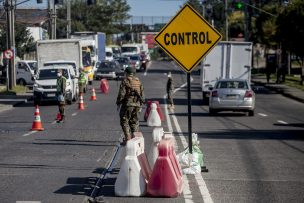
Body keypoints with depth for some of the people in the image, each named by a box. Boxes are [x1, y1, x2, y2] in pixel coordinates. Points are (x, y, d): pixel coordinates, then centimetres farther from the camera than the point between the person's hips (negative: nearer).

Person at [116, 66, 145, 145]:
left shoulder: (125, 81, -5)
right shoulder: (139, 82, 12)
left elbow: (121, 94, -10)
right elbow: (142, 95, 14)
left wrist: (118, 104, -1)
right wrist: (140, 106, 20)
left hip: (127, 104, -5)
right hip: (137, 105, 5)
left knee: (124, 121, 1)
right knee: (135, 123, 12)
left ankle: (127, 139, -9)